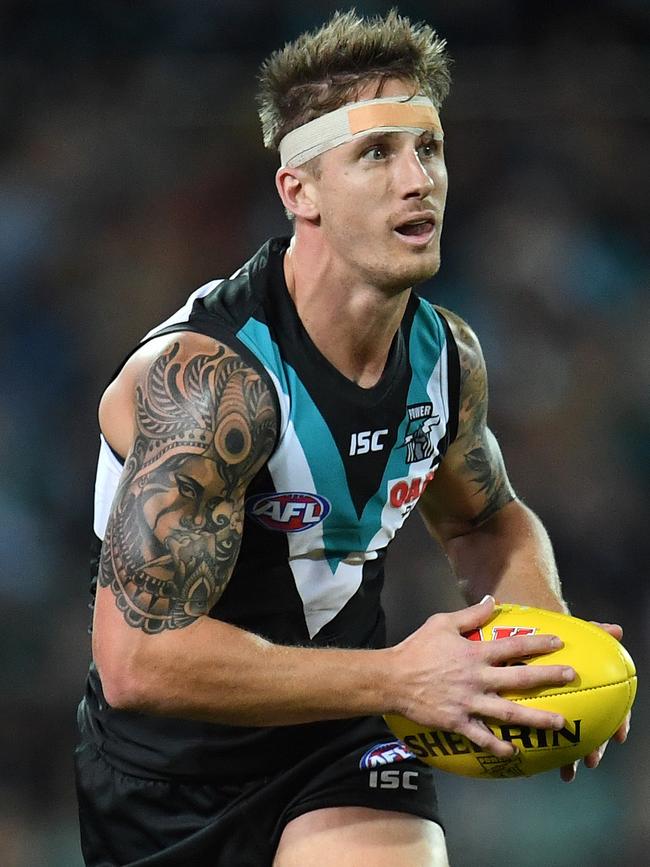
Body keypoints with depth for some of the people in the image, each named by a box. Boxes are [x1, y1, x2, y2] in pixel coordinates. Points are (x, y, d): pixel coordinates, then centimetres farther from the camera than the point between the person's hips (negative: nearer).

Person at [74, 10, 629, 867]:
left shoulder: (449, 355, -4)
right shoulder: (206, 378, -26)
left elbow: (486, 520, 17)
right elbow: (138, 659, -31)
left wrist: (547, 640, -5)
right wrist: (396, 679, -29)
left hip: (343, 754, 4)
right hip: (171, 781, -4)